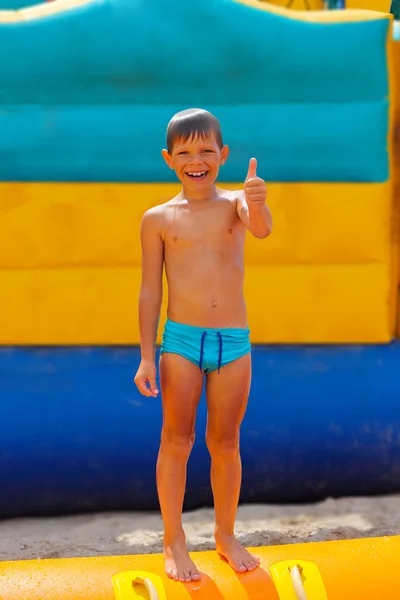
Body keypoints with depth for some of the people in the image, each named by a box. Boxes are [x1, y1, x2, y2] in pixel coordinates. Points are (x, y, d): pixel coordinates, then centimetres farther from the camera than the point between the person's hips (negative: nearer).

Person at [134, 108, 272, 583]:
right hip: (181, 340, -1)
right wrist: (147, 357, 1)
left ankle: (226, 537, 27)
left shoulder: (235, 203, 2)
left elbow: (262, 230, -21)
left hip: (234, 342, 1)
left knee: (226, 443, 11)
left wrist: (257, 204, -44)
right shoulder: (158, 219, 1)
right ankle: (174, 543, 17)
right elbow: (150, 292, 3)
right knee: (177, 441, 5)